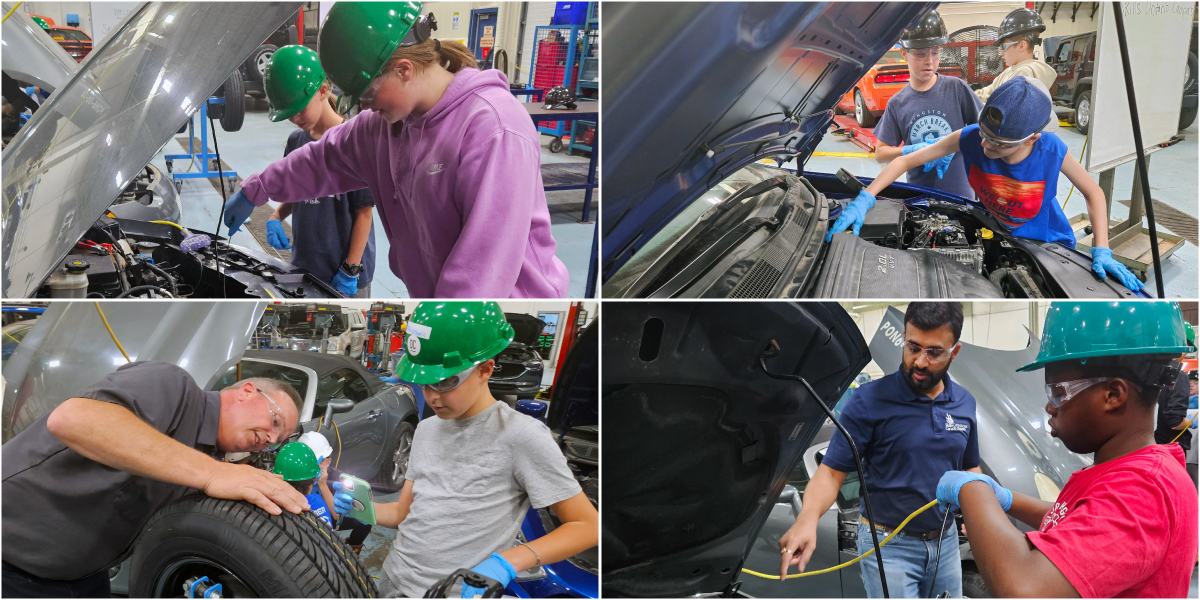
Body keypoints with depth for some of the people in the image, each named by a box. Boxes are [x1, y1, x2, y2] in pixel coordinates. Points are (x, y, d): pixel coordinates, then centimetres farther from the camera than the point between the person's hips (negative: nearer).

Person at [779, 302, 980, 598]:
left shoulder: (965, 402, 2)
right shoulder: (870, 400, -14)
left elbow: (970, 468, 15)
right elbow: (832, 471, -16)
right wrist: (807, 518, -34)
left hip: (946, 541, 5)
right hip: (890, 546, -5)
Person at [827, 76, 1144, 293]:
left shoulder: (1052, 151, -33)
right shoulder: (970, 138, -31)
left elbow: (1094, 193, -16)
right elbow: (907, 161, -23)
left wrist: (1102, 252, -26)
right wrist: (863, 200, -34)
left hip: (1046, 243, -2)